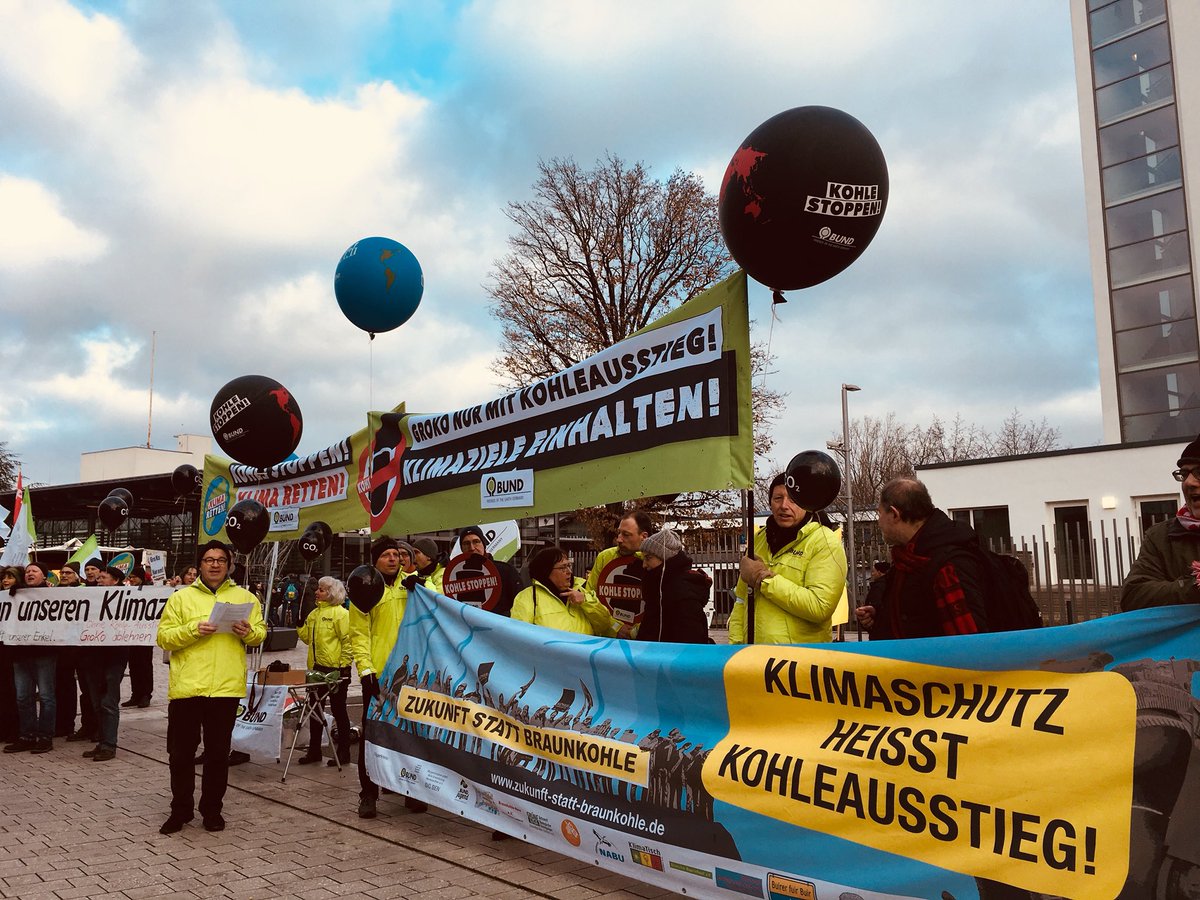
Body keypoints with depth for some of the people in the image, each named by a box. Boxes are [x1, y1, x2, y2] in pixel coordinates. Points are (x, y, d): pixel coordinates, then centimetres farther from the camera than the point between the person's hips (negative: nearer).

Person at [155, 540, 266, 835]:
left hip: (226, 688, 1)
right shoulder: (181, 597, 5)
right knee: (181, 752, 7)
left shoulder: (245, 597, 10)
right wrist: (193, 630, -16)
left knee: (218, 753, 9)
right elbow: (164, 637, 0)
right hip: (186, 687, -1)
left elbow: (260, 632, 12)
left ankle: (212, 809, 23)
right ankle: (181, 809, 23)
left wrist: (248, 632, -9)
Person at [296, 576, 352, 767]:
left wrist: (343, 666, -17)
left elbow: (348, 640, -15)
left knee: (338, 710, 2)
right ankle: (314, 751, 24)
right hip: (317, 668, 8)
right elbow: (308, 637, 17)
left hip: (335, 669, -8)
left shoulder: (341, 613, -11)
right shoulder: (315, 613, 13)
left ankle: (343, 752, 12)